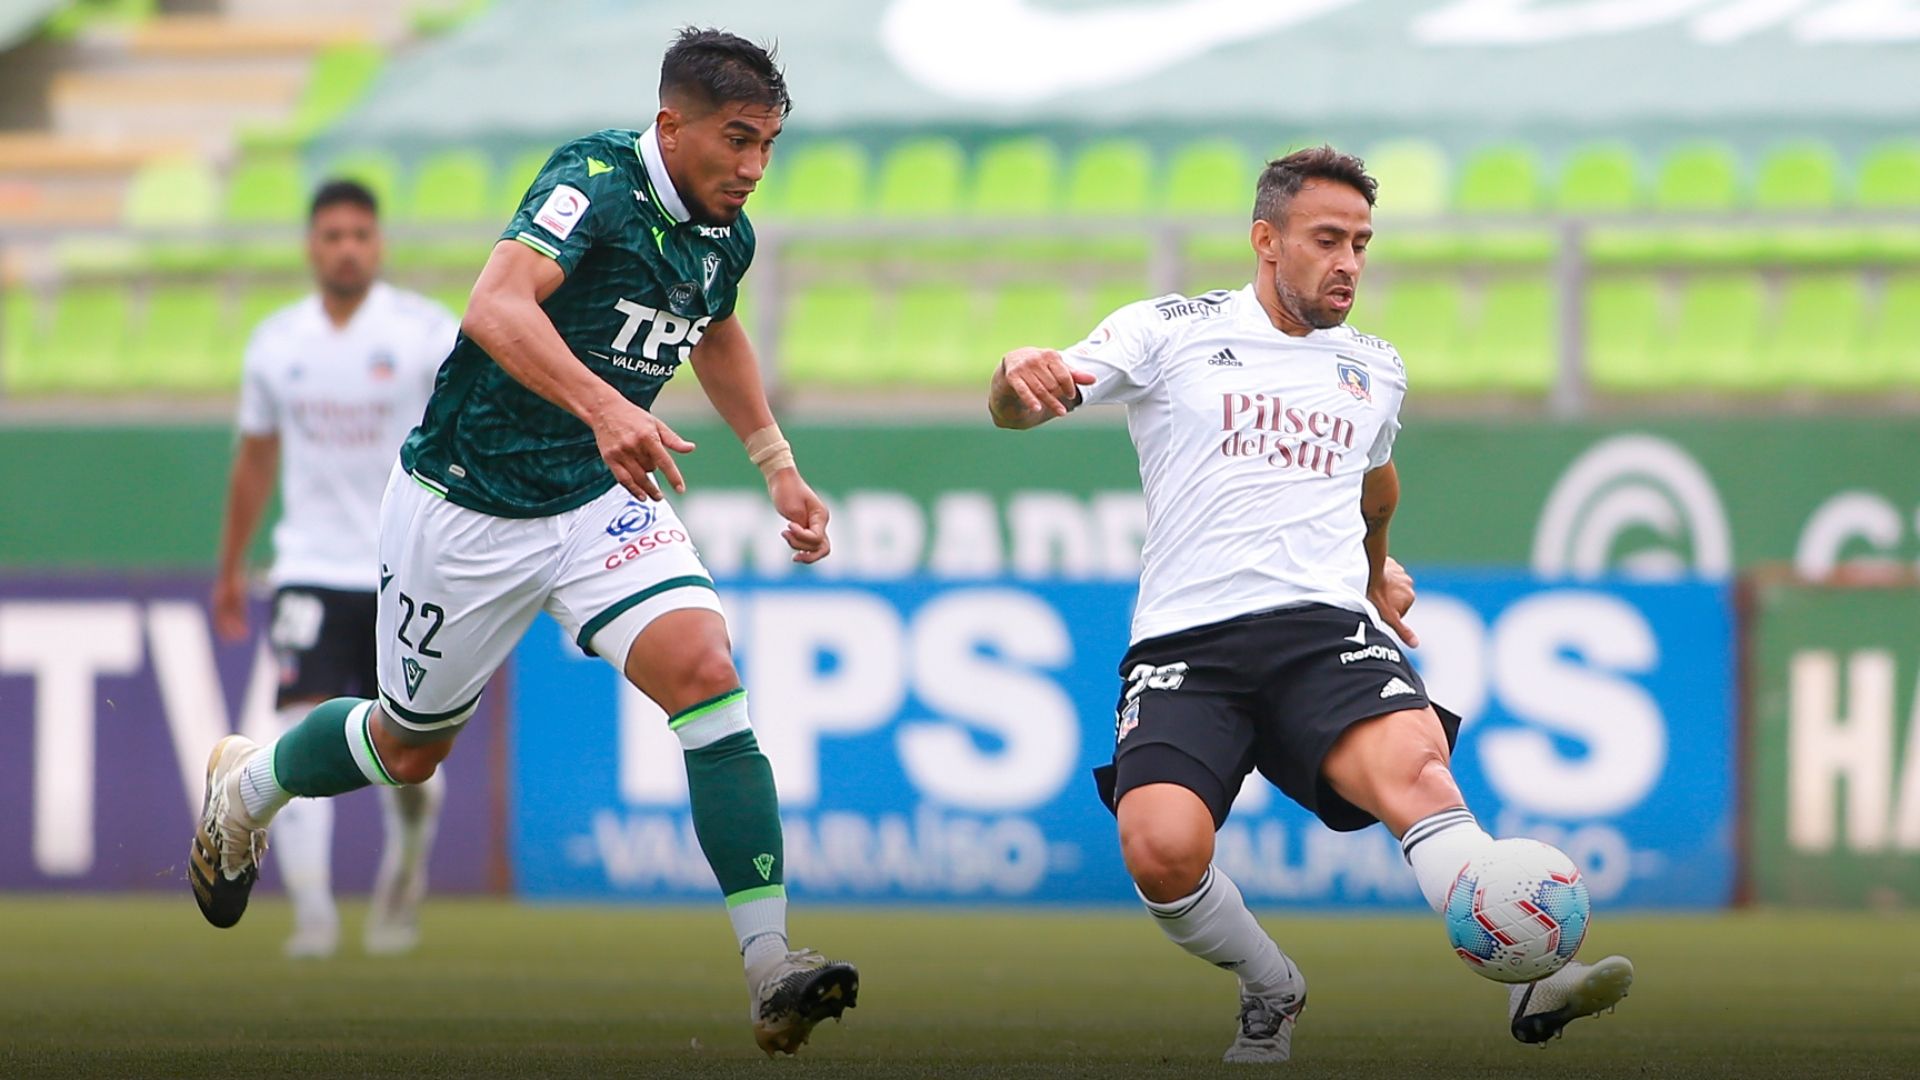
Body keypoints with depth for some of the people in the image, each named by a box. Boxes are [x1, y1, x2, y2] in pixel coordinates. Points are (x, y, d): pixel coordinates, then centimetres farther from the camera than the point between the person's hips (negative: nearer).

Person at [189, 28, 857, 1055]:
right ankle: (241, 788, 48)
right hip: (468, 501, -5)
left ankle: (768, 967, -24)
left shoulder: (725, 237, 0)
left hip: (606, 500, 5)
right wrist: (603, 407, -57)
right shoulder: (596, 181, -25)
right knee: (410, 746, 14)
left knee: (704, 669, -21)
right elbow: (497, 305, -42)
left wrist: (777, 465, 19)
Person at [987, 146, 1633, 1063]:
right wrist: (1019, 376, -22)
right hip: (1184, 642, -2)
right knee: (1160, 847, -28)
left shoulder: (1375, 369, 21)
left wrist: (1377, 571, 55)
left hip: (1325, 627, 2)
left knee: (1412, 763, -32)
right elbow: (1014, 410, 2)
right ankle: (1269, 991, 2)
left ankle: (1530, 984, -45)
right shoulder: (1170, 332, 9)